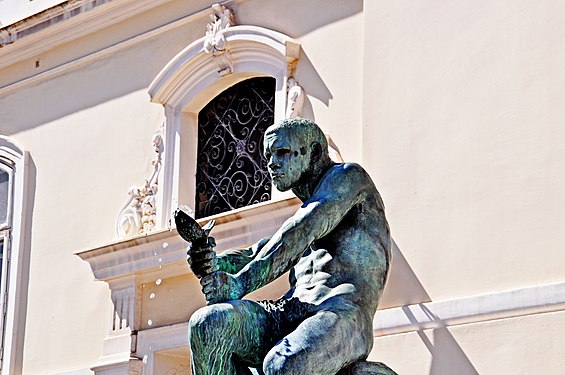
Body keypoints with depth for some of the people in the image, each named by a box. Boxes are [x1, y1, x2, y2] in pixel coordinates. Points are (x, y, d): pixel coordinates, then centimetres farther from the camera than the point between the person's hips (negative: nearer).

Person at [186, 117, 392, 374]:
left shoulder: (348, 176, 10)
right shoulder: (306, 212, 35)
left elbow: (298, 235, -7)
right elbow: (255, 255, 20)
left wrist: (239, 283, -16)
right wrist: (213, 264, -5)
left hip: (342, 316, -7)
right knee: (208, 324, -23)